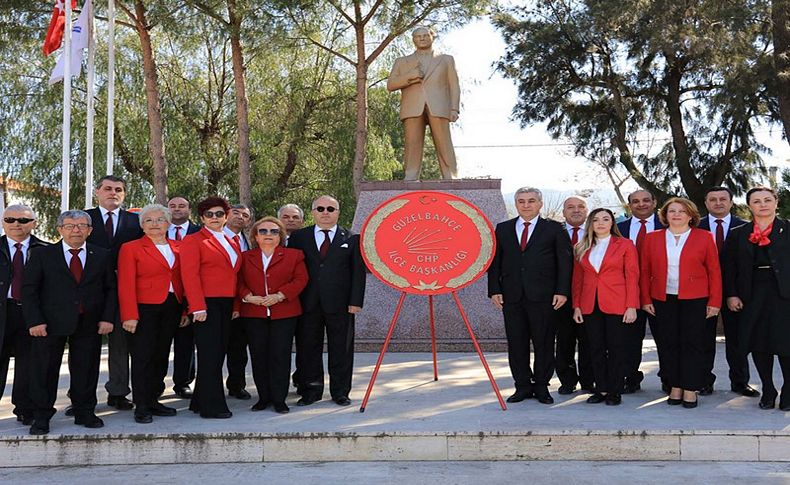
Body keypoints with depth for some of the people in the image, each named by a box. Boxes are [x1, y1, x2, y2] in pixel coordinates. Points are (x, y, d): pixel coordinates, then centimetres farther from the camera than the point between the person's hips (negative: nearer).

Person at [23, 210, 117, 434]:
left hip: (89, 324, 1)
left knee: (86, 371, 7)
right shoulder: (41, 255, 3)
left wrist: (107, 318, -2)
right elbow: (29, 290, 0)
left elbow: (111, 289, 9)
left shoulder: (103, 256, 8)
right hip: (50, 323, -1)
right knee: (44, 371, 3)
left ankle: (85, 413, 20)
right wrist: (34, 321, -10)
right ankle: (41, 417, 15)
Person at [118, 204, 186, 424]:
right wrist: (129, 315, -15)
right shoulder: (131, 248, -1)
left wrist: (185, 310, 3)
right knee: (143, 357, -3)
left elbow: (184, 280, 11)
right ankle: (141, 407, 3)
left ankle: (153, 401, 18)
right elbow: (126, 285, -7)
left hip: (172, 308, 5)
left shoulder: (178, 247, 12)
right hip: (144, 308, -5)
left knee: (161, 356, 9)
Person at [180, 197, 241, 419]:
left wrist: (237, 305, 8)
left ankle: (200, 402, 17)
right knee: (210, 354, -6)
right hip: (206, 304, -7)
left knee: (218, 353, 8)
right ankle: (212, 406, -1)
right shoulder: (193, 240, -2)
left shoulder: (232, 243, 19)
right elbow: (189, 275, -10)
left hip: (226, 305, 7)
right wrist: (197, 307, -18)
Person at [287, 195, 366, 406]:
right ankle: (310, 391, 17)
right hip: (308, 304, 1)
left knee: (341, 350, 5)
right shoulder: (298, 237, 8)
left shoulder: (352, 239, 6)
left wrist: (355, 301, -6)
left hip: (339, 305, -1)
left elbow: (358, 272, 2)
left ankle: (340, 392, 16)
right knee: (308, 349, 6)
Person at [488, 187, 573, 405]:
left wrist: (562, 291, -8)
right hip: (511, 296, 3)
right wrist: (494, 290, 2)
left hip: (543, 296, -2)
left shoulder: (554, 229, 5)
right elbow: (495, 262, 12)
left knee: (544, 343, 2)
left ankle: (541, 386, 14)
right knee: (516, 344, 5)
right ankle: (523, 386, 15)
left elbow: (565, 262, 1)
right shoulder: (503, 229, 13)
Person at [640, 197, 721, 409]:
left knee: (692, 344, 0)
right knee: (669, 343, 5)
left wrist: (714, 302, -5)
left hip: (695, 300, -2)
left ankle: (690, 389, 7)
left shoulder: (704, 238, 2)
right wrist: (645, 299, 0)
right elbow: (644, 271, 7)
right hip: (662, 300, 2)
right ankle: (675, 387, 14)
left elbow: (714, 271, 0)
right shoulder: (652, 238, 7)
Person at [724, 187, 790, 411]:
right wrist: (731, 295, -1)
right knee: (759, 345, 5)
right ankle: (767, 391, 18)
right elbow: (729, 267, 8)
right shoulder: (738, 234, 10)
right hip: (752, 296, 2)